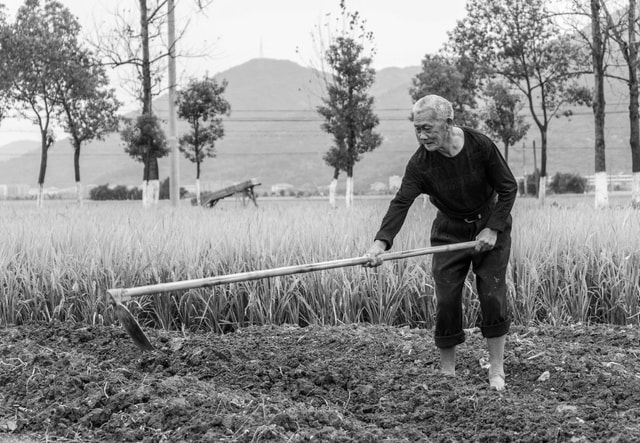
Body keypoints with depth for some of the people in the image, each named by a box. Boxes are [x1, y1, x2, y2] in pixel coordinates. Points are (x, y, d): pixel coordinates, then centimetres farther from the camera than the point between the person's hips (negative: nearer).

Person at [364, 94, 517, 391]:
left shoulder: (481, 145, -20)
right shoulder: (419, 163, -18)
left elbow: (508, 187, -11)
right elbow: (401, 203, -29)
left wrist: (493, 229, -18)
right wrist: (381, 242, -44)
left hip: (490, 225, -1)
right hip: (449, 231, 1)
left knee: (493, 294, -8)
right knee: (446, 299, -6)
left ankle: (496, 369, 3)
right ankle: (446, 372, 7)